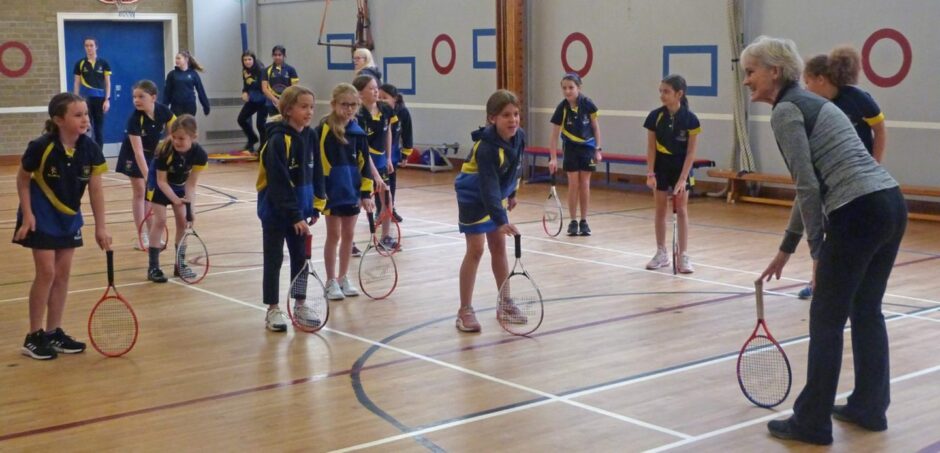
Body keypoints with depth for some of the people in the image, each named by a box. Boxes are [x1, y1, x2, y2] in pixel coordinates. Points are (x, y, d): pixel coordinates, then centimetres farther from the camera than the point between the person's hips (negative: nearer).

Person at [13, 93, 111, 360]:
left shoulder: (90, 149, -13)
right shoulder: (41, 147, -24)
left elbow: (95, 189, -5)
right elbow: (23, 180, -9)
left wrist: (101, 227, -4)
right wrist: (27, 215, -14)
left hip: (69, 217, 5)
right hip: (42, 217, -5)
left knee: (63, 273, 8)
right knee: (46, 272, -7)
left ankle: (53, 333, 19)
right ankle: (34, 337, 4)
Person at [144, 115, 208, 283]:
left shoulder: (199, 155, -29)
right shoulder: (165, 151, -37)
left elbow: (191, 184, -22)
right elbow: (162, 181, -27)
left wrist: (190, 206, -32)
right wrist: (175, 200, -38)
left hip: (180, 185, 4)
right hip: (159, 183, -4)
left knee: (183, 221, 2)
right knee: (160, 220, -10)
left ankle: (180, 263, 15)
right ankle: (153, 267, -7)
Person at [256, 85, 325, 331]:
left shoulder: (311, 136, -1)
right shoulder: (278, 140, -21)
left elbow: (316, 173, 8)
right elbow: (279, 183, -23)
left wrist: (316, 206, 5)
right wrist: (294, 216, -23)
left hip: (300, 209, 6)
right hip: (275, 210, -6)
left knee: (301, 257, 12)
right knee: (274, 259, 5)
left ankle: (300, 305, 24)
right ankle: (273, 310, 14)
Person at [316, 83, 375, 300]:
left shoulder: (358, 131, 2)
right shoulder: (324, 129, -12)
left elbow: (364, 163, 6)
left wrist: (366, 193, 2)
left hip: (352, 190, 5)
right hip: (332, 190, -5)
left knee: (348, 235, 12)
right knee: (334, 235, 4)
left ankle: (343, 278, 25)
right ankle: (331, 281, 15)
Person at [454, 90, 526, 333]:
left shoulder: (519, 136, -11)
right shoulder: (486, 147, -33)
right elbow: (488, 186, -39)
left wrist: (511, 194, 18)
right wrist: (501, 220, -46)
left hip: (496, 196, 7)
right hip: (474, 197, -7)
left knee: (499, 247, 12)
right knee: (476, 249, -9)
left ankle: (505, 304, 22)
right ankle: (465, 311, -2)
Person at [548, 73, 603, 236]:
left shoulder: (587, 104, -16)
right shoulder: (562, 108, -17)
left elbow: (595, 127, -3)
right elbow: (554, 135, -13)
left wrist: (598, 149, -4)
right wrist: (553, 158, -18)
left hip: (587, 147, 0)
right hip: (571, 148, 0)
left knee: (585, 184, 2)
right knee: (573, 184, -2)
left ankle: (584, 221, 11)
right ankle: (573, 221, 7)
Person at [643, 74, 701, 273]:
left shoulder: (690, 119, -15)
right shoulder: (655, 116, -10)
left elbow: (691, 152, -12)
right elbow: (651, 148, -5)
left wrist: (683, 178, -17)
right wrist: (650, 173, -10)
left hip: (681, 166, -2)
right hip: (660, 166, 2)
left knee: (681, 210, -1)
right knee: (661, 209, 8)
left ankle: (683, 256, 2)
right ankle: (661, 253, 18)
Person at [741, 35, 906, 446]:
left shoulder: (786, 111, -5)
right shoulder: (811, 103, 22)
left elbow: (809, 187, -12)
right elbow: (813, 185, 26)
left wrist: (818, 250, -3)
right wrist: (786, 249, 30)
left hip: (857, 213, -9)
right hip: (892, 203, 9)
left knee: (826, 320, 2)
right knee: (866, 312, 20)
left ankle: (812, 423, 11)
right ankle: (869, 408, 31)